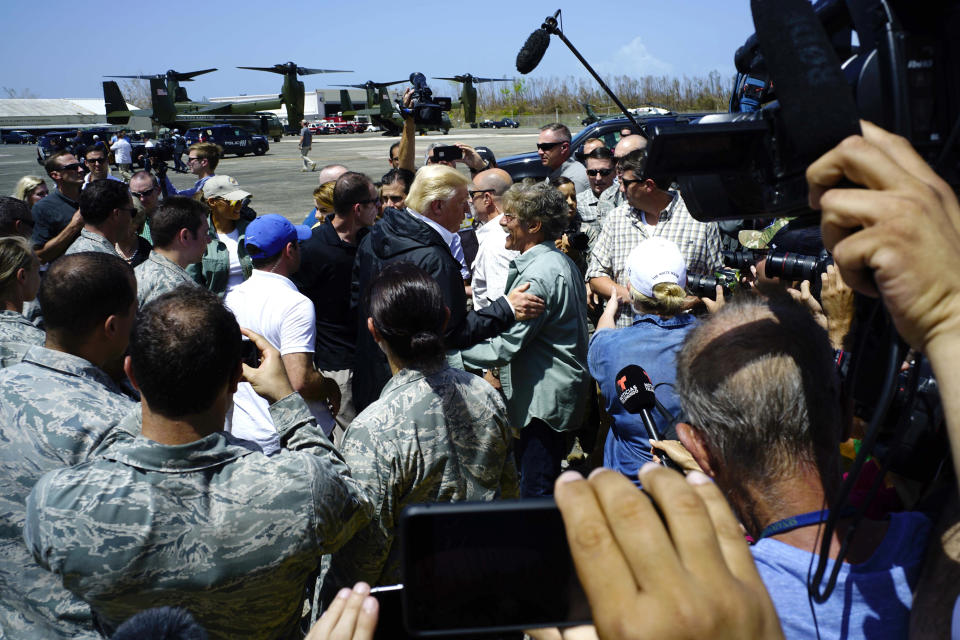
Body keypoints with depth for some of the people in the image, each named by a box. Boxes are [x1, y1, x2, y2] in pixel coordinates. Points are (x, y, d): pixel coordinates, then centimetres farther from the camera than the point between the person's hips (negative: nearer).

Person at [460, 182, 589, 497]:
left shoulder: (539, 275, -22)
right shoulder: (560, 261, 11)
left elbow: (504, 347, -22)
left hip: (545, 397, -11)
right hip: (555, 391, 11)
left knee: (535, 493, -2)